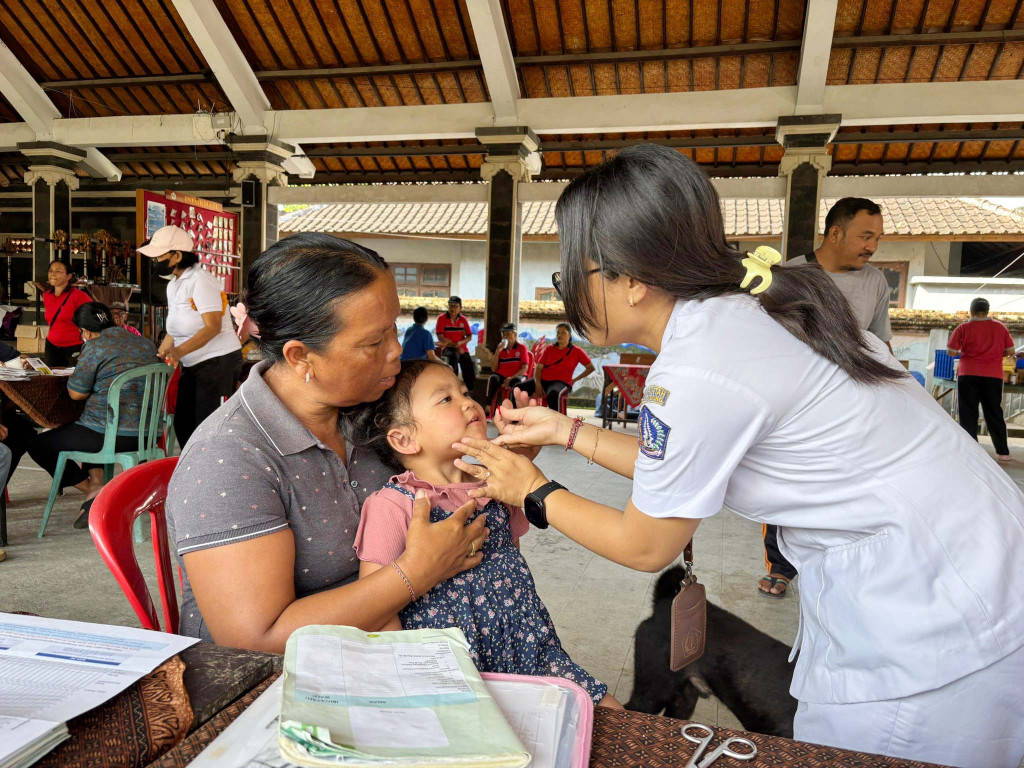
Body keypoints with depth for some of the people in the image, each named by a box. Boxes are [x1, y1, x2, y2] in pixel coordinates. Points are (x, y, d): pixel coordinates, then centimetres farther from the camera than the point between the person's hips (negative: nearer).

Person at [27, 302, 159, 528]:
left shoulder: (94, 347, -9)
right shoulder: (146, 343, 11)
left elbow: (76, 393, -5)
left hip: (111, 436, -8)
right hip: (144, 434, 8)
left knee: (37, 444, 13)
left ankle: (93, 490, 5)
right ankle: (96, 482, 19)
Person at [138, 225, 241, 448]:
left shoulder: (200, 280, -14)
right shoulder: (173, 285, 15)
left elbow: (213, 326, -23)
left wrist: (179, 351, -31)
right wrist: (157, 356, 11)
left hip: (218, 361, -10)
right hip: (193, 365, 10)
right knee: (183, 424, 13)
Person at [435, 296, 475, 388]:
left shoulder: (463, 319, 6)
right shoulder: (442, 318, -4)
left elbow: (469, 336, 5)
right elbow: (441, 338, -9)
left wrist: (460, 343, -16)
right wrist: (455, 346, -15)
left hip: (462, 349, 3)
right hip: (447, 348, -3)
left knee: (470, 375, -6)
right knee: (454, 354, -39)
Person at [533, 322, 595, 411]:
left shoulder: (576, 351, 9)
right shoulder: (549, 349, 15)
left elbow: (591, 368, 14)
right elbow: (538, 368, 8)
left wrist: (575, 379, 8)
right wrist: (538, 383, -11)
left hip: (561, 382, -3)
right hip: (543, 380, 4)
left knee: (552, 394, -43)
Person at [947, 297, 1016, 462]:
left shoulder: (963, 328, -5)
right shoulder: (1000, 327, 2)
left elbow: (951, 351, -8)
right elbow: (1010, 352, 4)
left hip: (968, 375, -2)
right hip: (993, 376, 2)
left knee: (968, 414, 5)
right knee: (994, 413, 11)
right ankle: (1003, 451, 14)